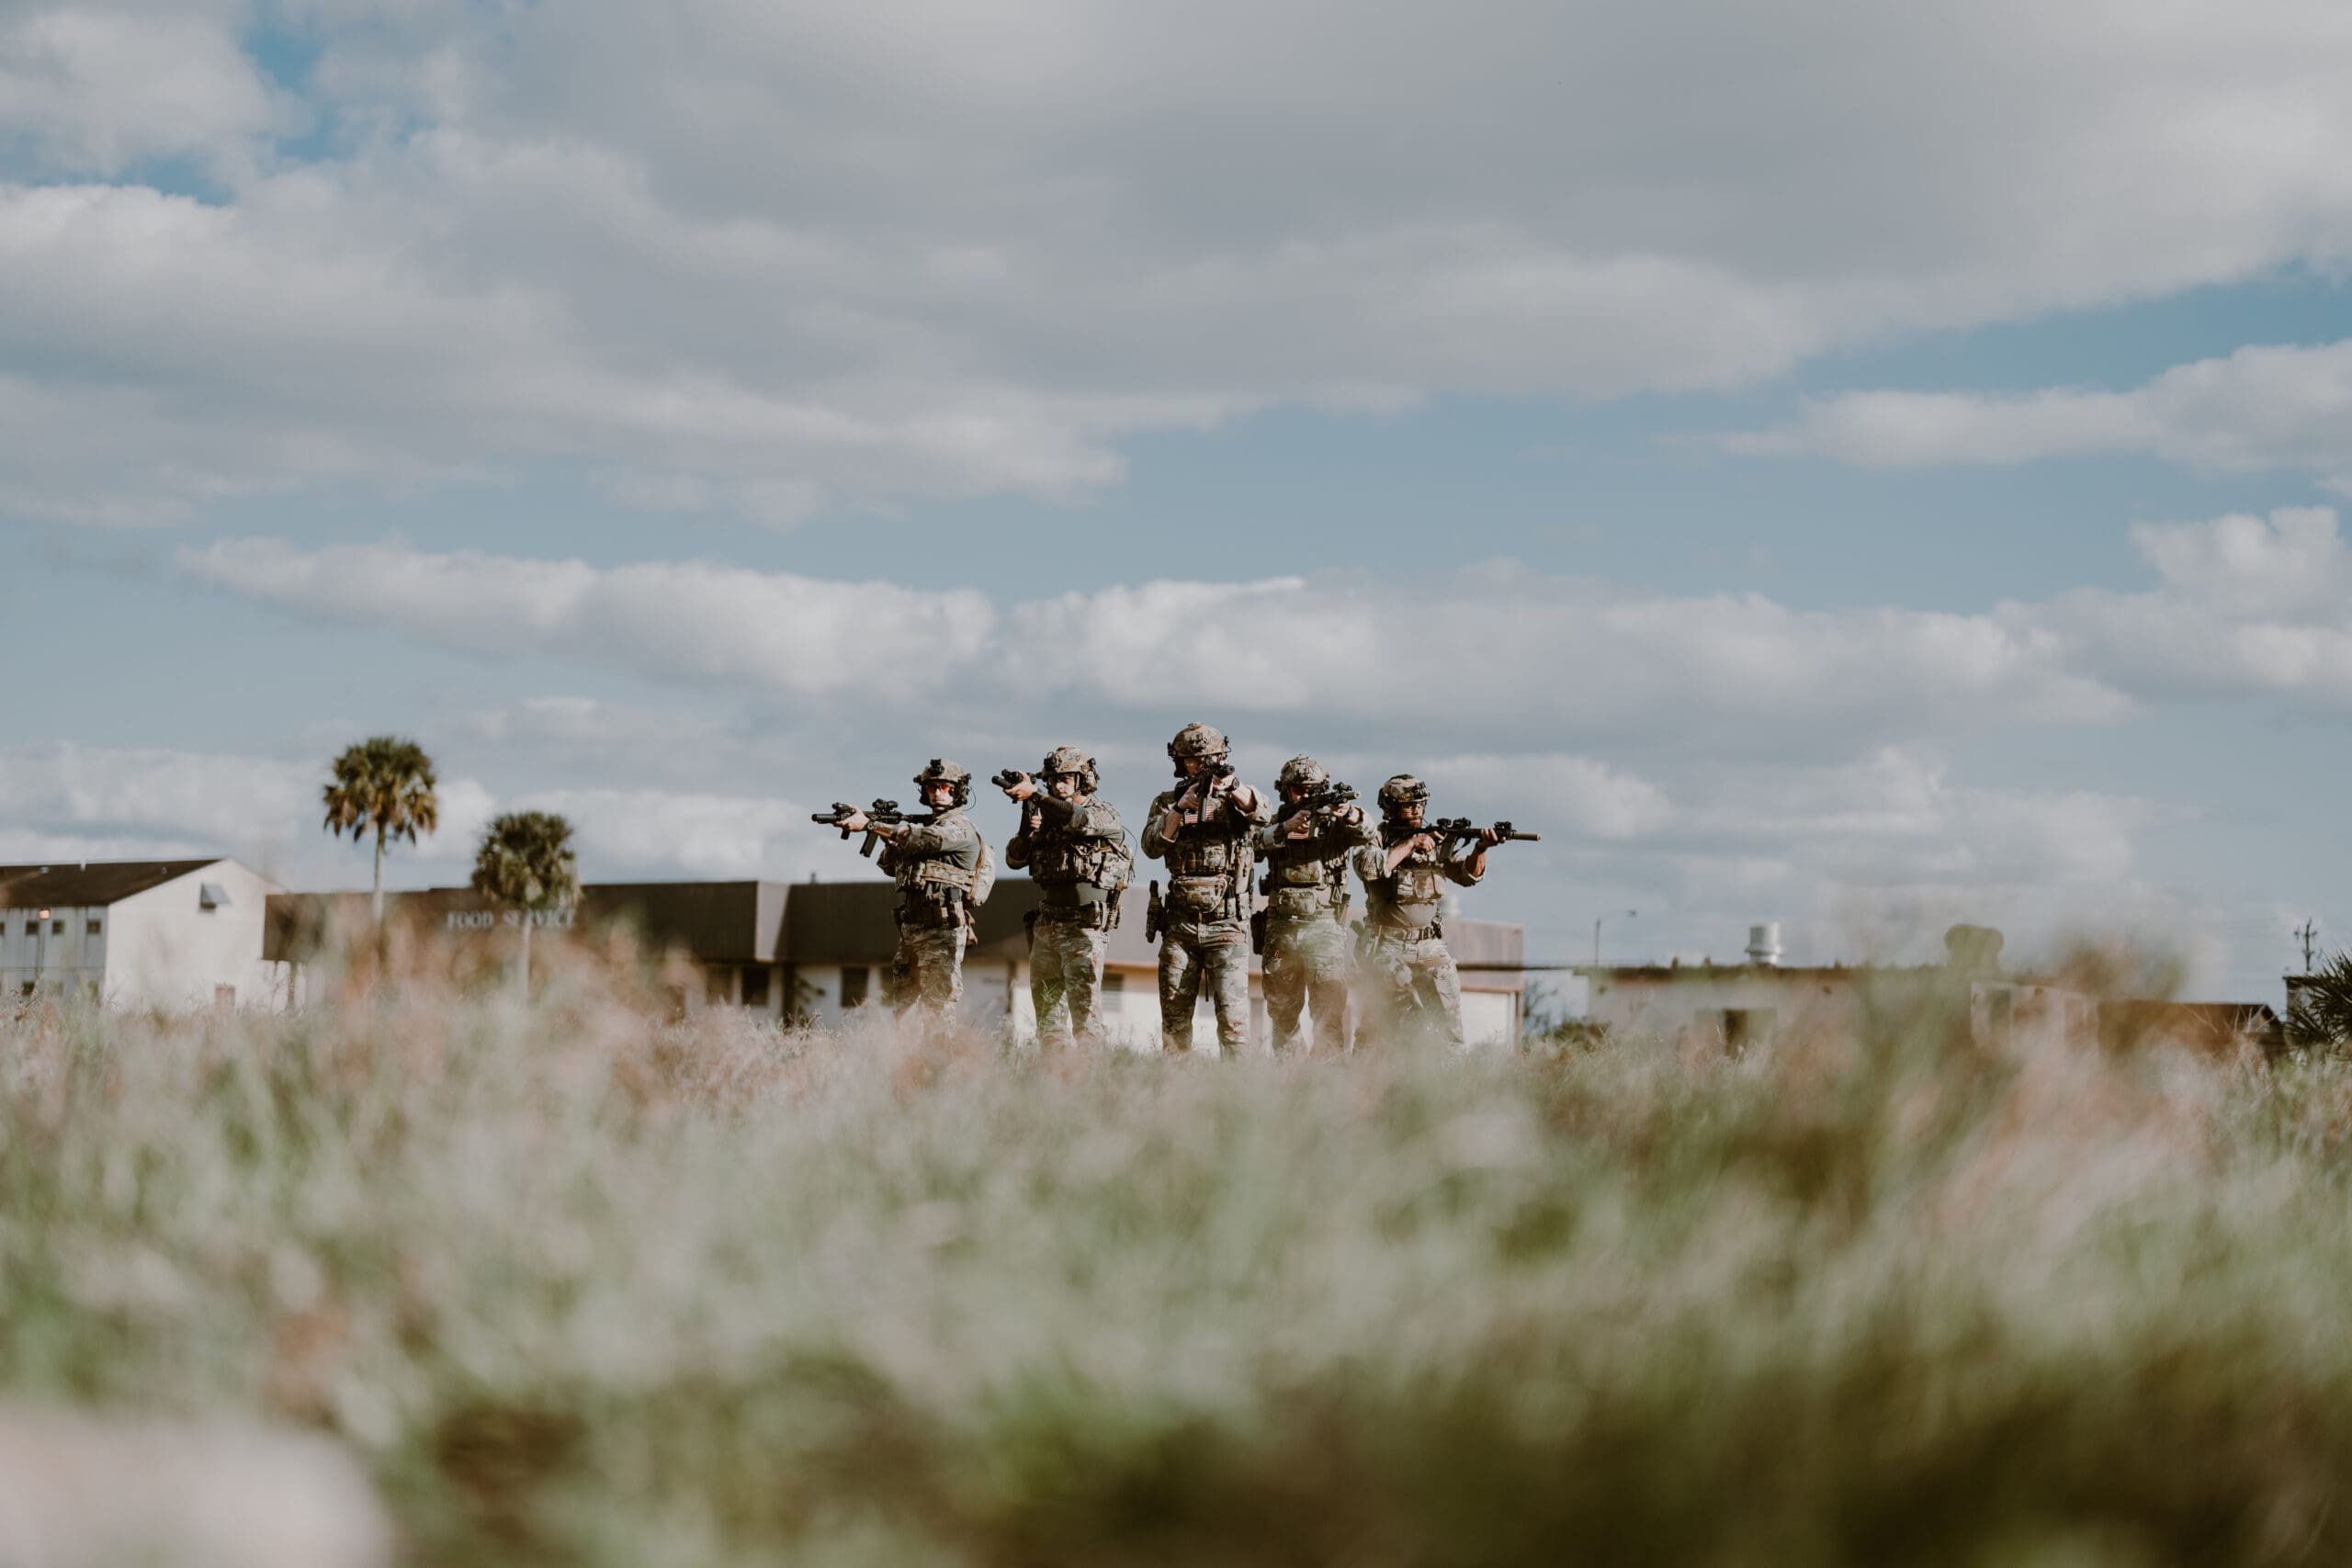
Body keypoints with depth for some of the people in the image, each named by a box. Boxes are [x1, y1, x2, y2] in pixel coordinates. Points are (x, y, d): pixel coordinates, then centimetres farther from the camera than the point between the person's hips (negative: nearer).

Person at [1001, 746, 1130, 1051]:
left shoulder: (1105, 814, -1)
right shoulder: (1047, 818, 15)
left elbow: (1079, 820, -24)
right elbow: (1015, 859, 8)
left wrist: (1035, 793, -31)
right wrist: (1027, 830, -11)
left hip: (1084, 925, -6)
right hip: (1046, 925, 6)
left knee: (1084, 1004, -14)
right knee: (1048, 1008, 6)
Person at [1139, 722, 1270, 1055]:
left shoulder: (1237, 798, 5)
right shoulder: (1166, 802, 10)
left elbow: (1260, 814, -18)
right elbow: (1152, 846, -5)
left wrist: (1233, 787, -37)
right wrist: (1180, 808, -19)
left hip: (1227, 926, -2)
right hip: (1180, 925, 3)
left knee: (1233, 1013, -12)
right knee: (1174, 1015, 5)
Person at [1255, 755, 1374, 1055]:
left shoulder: (1333, 824, 4)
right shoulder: (1275, 824, 10)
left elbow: (1370, 837, -14)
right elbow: (1255, 844, -10)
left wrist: (1350, 814, -34)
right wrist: (1286, 828, -27)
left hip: (1324, 928, -3)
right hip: (1281, 929, 3)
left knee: (1330, 1005, -15)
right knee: (1282, 1008, 9)